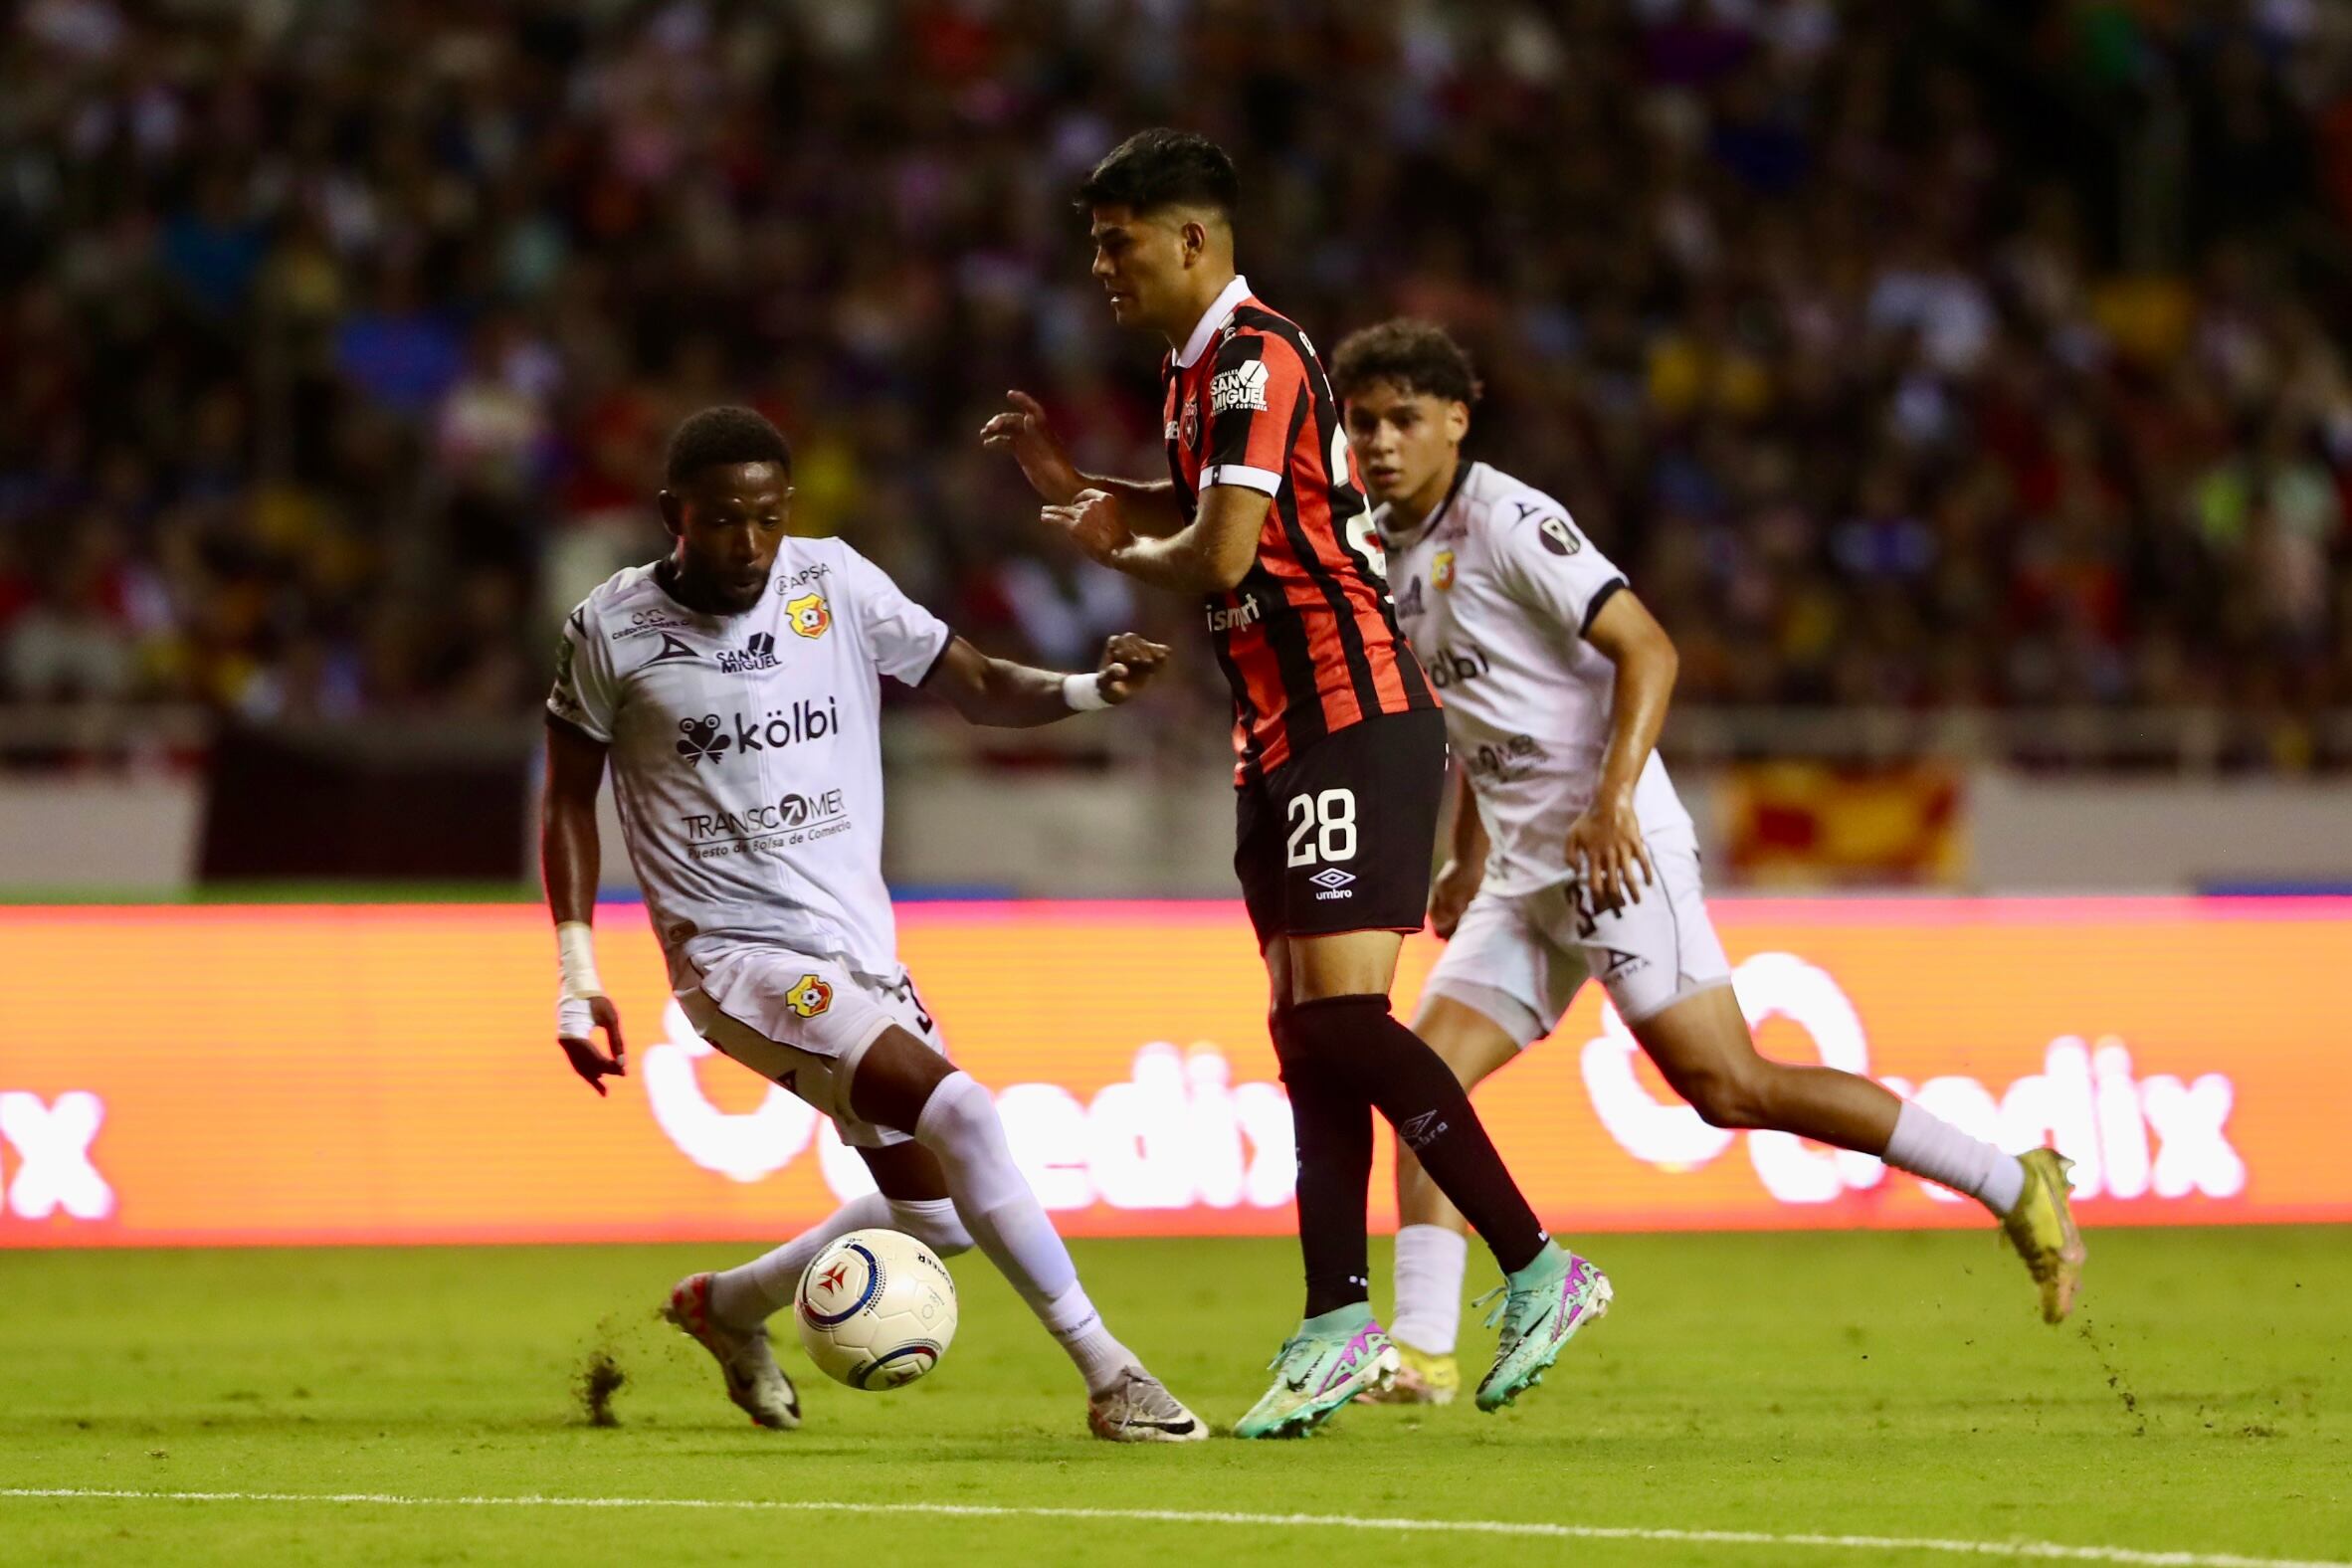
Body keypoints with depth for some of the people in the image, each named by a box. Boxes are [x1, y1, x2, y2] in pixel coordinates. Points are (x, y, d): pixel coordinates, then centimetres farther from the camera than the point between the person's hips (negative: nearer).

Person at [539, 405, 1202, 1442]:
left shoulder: (834, 583, 1)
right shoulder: (612, 630, -7)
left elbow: (974, 688, 6)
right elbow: (571, 799, 5)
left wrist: (1087, 689, -15)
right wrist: (577, 977, -1)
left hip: (861, 947, 6)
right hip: (737, 955, -6)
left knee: (933, 1216, 8)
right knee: (956, 1111, -24)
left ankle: (728, 1305, 34)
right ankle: (1109, 1378, -20)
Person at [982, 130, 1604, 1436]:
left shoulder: (1256, 360, -14)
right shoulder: (1201, 369, 17)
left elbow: (1220, 554, -22)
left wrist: (1118, 547, -2)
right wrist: (1071, 485, 15)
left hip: (1356, 725, -10)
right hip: (1283, 737, 10)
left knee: (1340, 1012, -16)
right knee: (1308, 1032, 5)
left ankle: (1539, 1272, -11)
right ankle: (1339, 1324, 4)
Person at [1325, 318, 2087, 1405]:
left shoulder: (1508, 521, -10)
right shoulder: (1387, 551, 15)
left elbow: (1646, 650, -16)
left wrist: (1613, 798, -26)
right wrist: (1469, 856, 23)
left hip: (1613, 852, -9)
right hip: (1524, 871, 9)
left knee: (1727, 1087, -13)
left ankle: (2014, 1187, -7)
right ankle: (1420, 1354, -6)